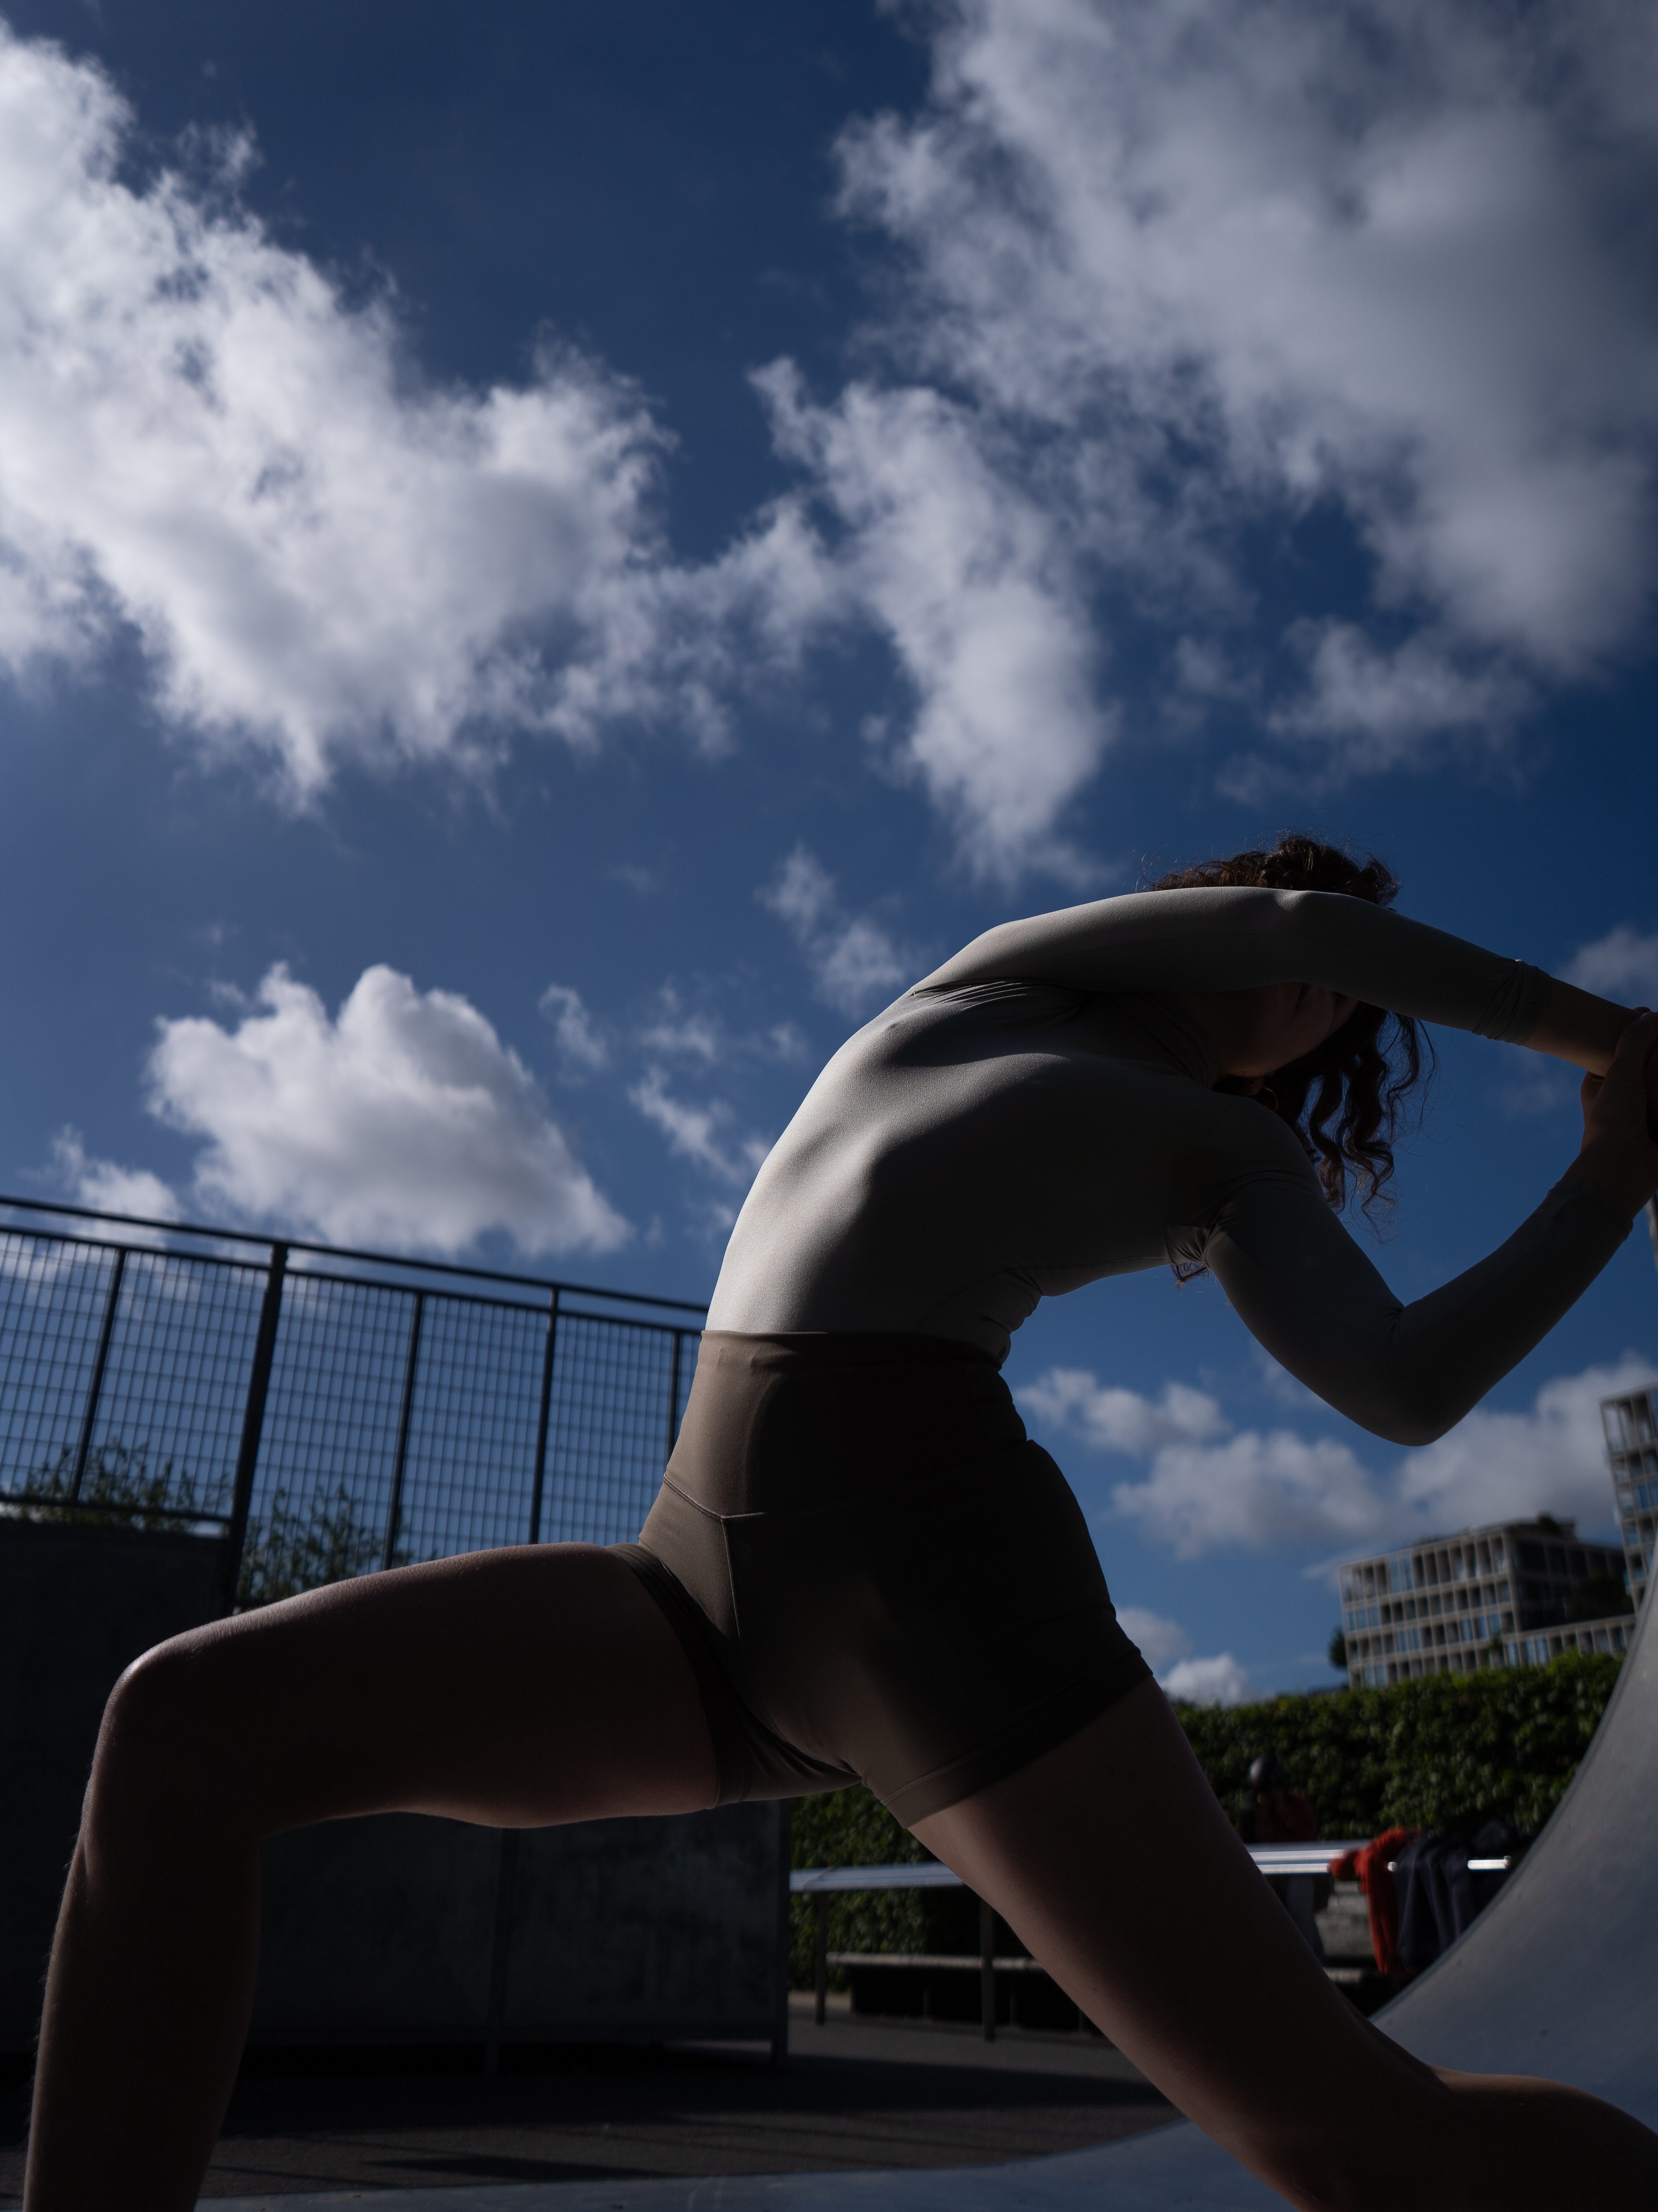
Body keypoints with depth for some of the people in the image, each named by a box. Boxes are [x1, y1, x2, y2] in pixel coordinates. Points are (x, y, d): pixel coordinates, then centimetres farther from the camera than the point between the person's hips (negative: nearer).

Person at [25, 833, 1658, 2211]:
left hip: (928, 1554, -2)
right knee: (179, 1728, -8)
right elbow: (1306, 917, 17)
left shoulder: (1240, 1156, 21)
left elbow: (1403, 1394, 3)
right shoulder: (1007, 975, 28)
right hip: (710, 1587, 3)